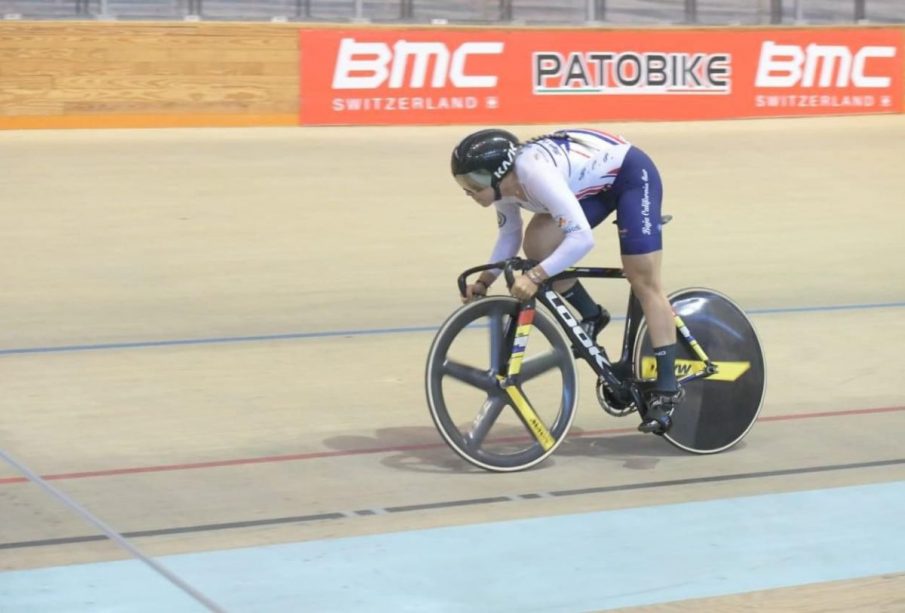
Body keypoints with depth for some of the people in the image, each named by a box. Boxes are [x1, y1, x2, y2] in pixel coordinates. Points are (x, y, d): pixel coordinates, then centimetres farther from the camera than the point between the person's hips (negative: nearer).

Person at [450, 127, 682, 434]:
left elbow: (582, 238, -41)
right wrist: (485, 279, -9)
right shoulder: (504, 182, -12)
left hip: (631, 174, -8)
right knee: (538, 245, -12)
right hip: (596, 183, 8)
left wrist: (535, 276, -44)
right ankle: (591, 317, 9)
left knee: (644, 283, -11)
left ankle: (666, 389, -7)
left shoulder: (534, 172, -37)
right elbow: (509, 234, 4)